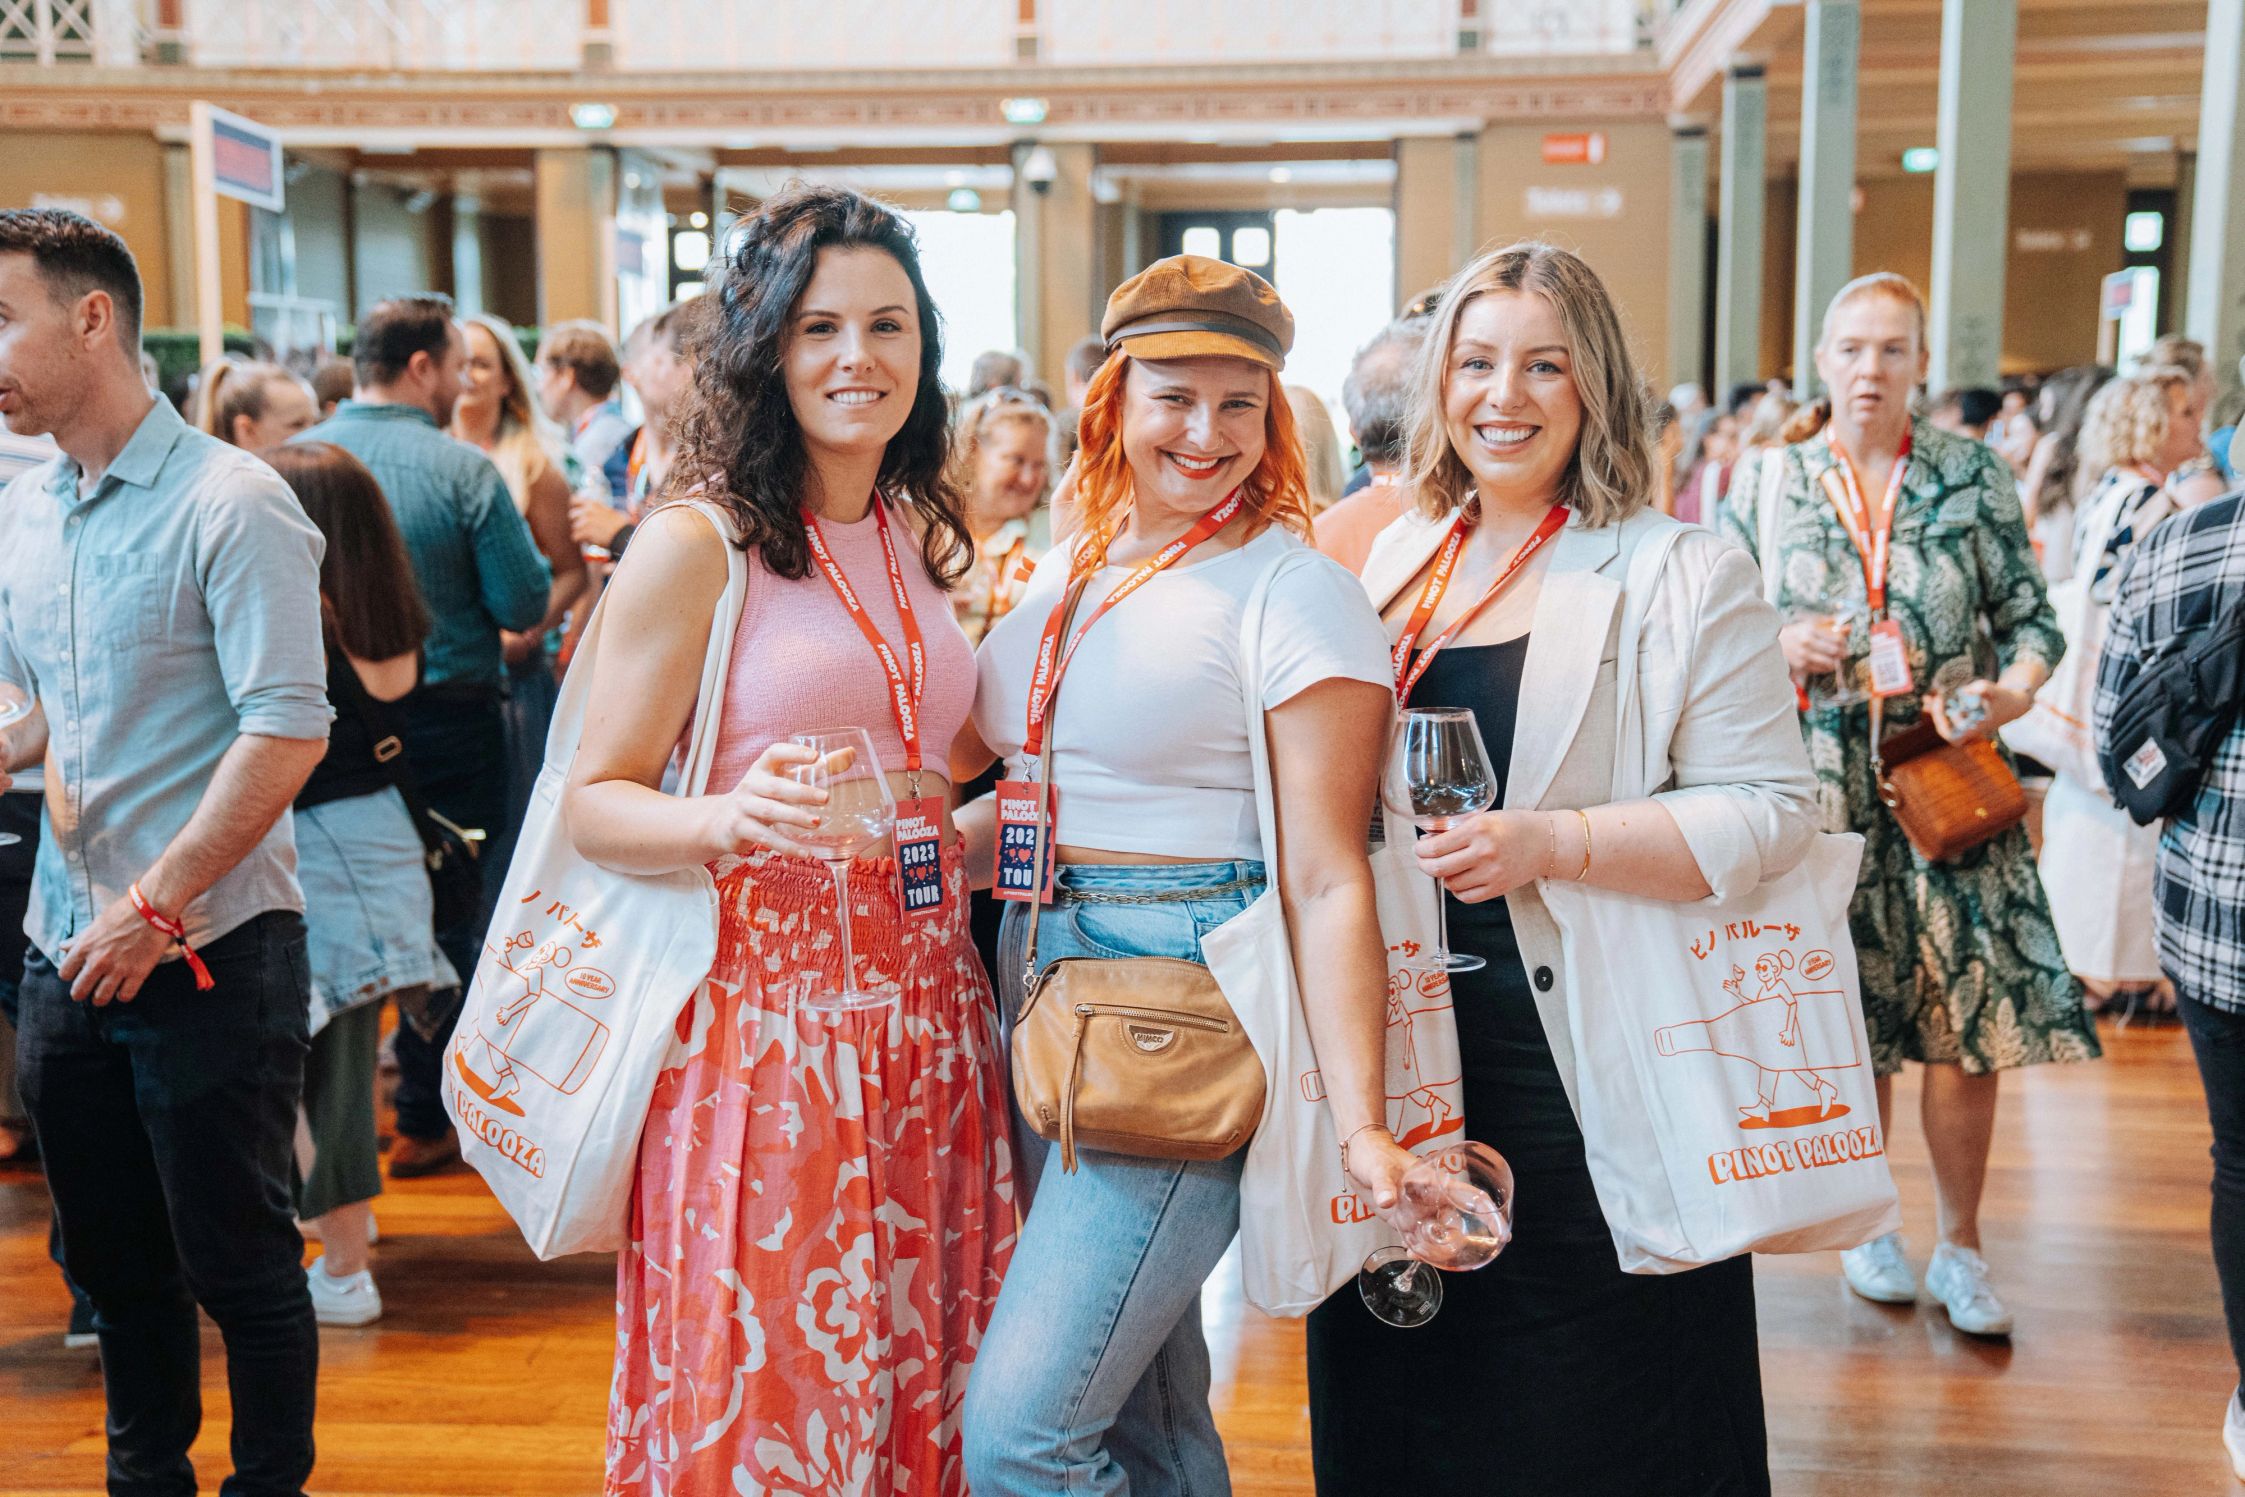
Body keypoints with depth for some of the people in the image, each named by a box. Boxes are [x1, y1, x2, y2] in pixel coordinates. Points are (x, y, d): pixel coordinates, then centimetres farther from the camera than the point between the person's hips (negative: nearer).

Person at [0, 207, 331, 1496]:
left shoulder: (231, 502, -12)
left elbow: (288, 731, -18)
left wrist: (158, 906, -20)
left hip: (210, 953, -6)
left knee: (238, 1261, 5)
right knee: (114, 1257, 18)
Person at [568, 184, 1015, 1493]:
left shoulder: (922, 539, 11)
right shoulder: (695, 546, -8)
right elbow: (596, 802, -9)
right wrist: (727, 818, -26)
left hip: (928, 1010, 6)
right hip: (766, 1012, -6)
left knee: (922, 1385, 13)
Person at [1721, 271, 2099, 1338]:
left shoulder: (1975, 479, 5)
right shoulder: (1767, 489, 5)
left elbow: (2033, 619, 5)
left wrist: (2008, 691, -15)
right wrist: (1782, 649, -12)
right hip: (1825, 786, 0)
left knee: (1970, 1016, -2)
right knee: (1844, 1021, 6)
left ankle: (1958, 1247, 15)